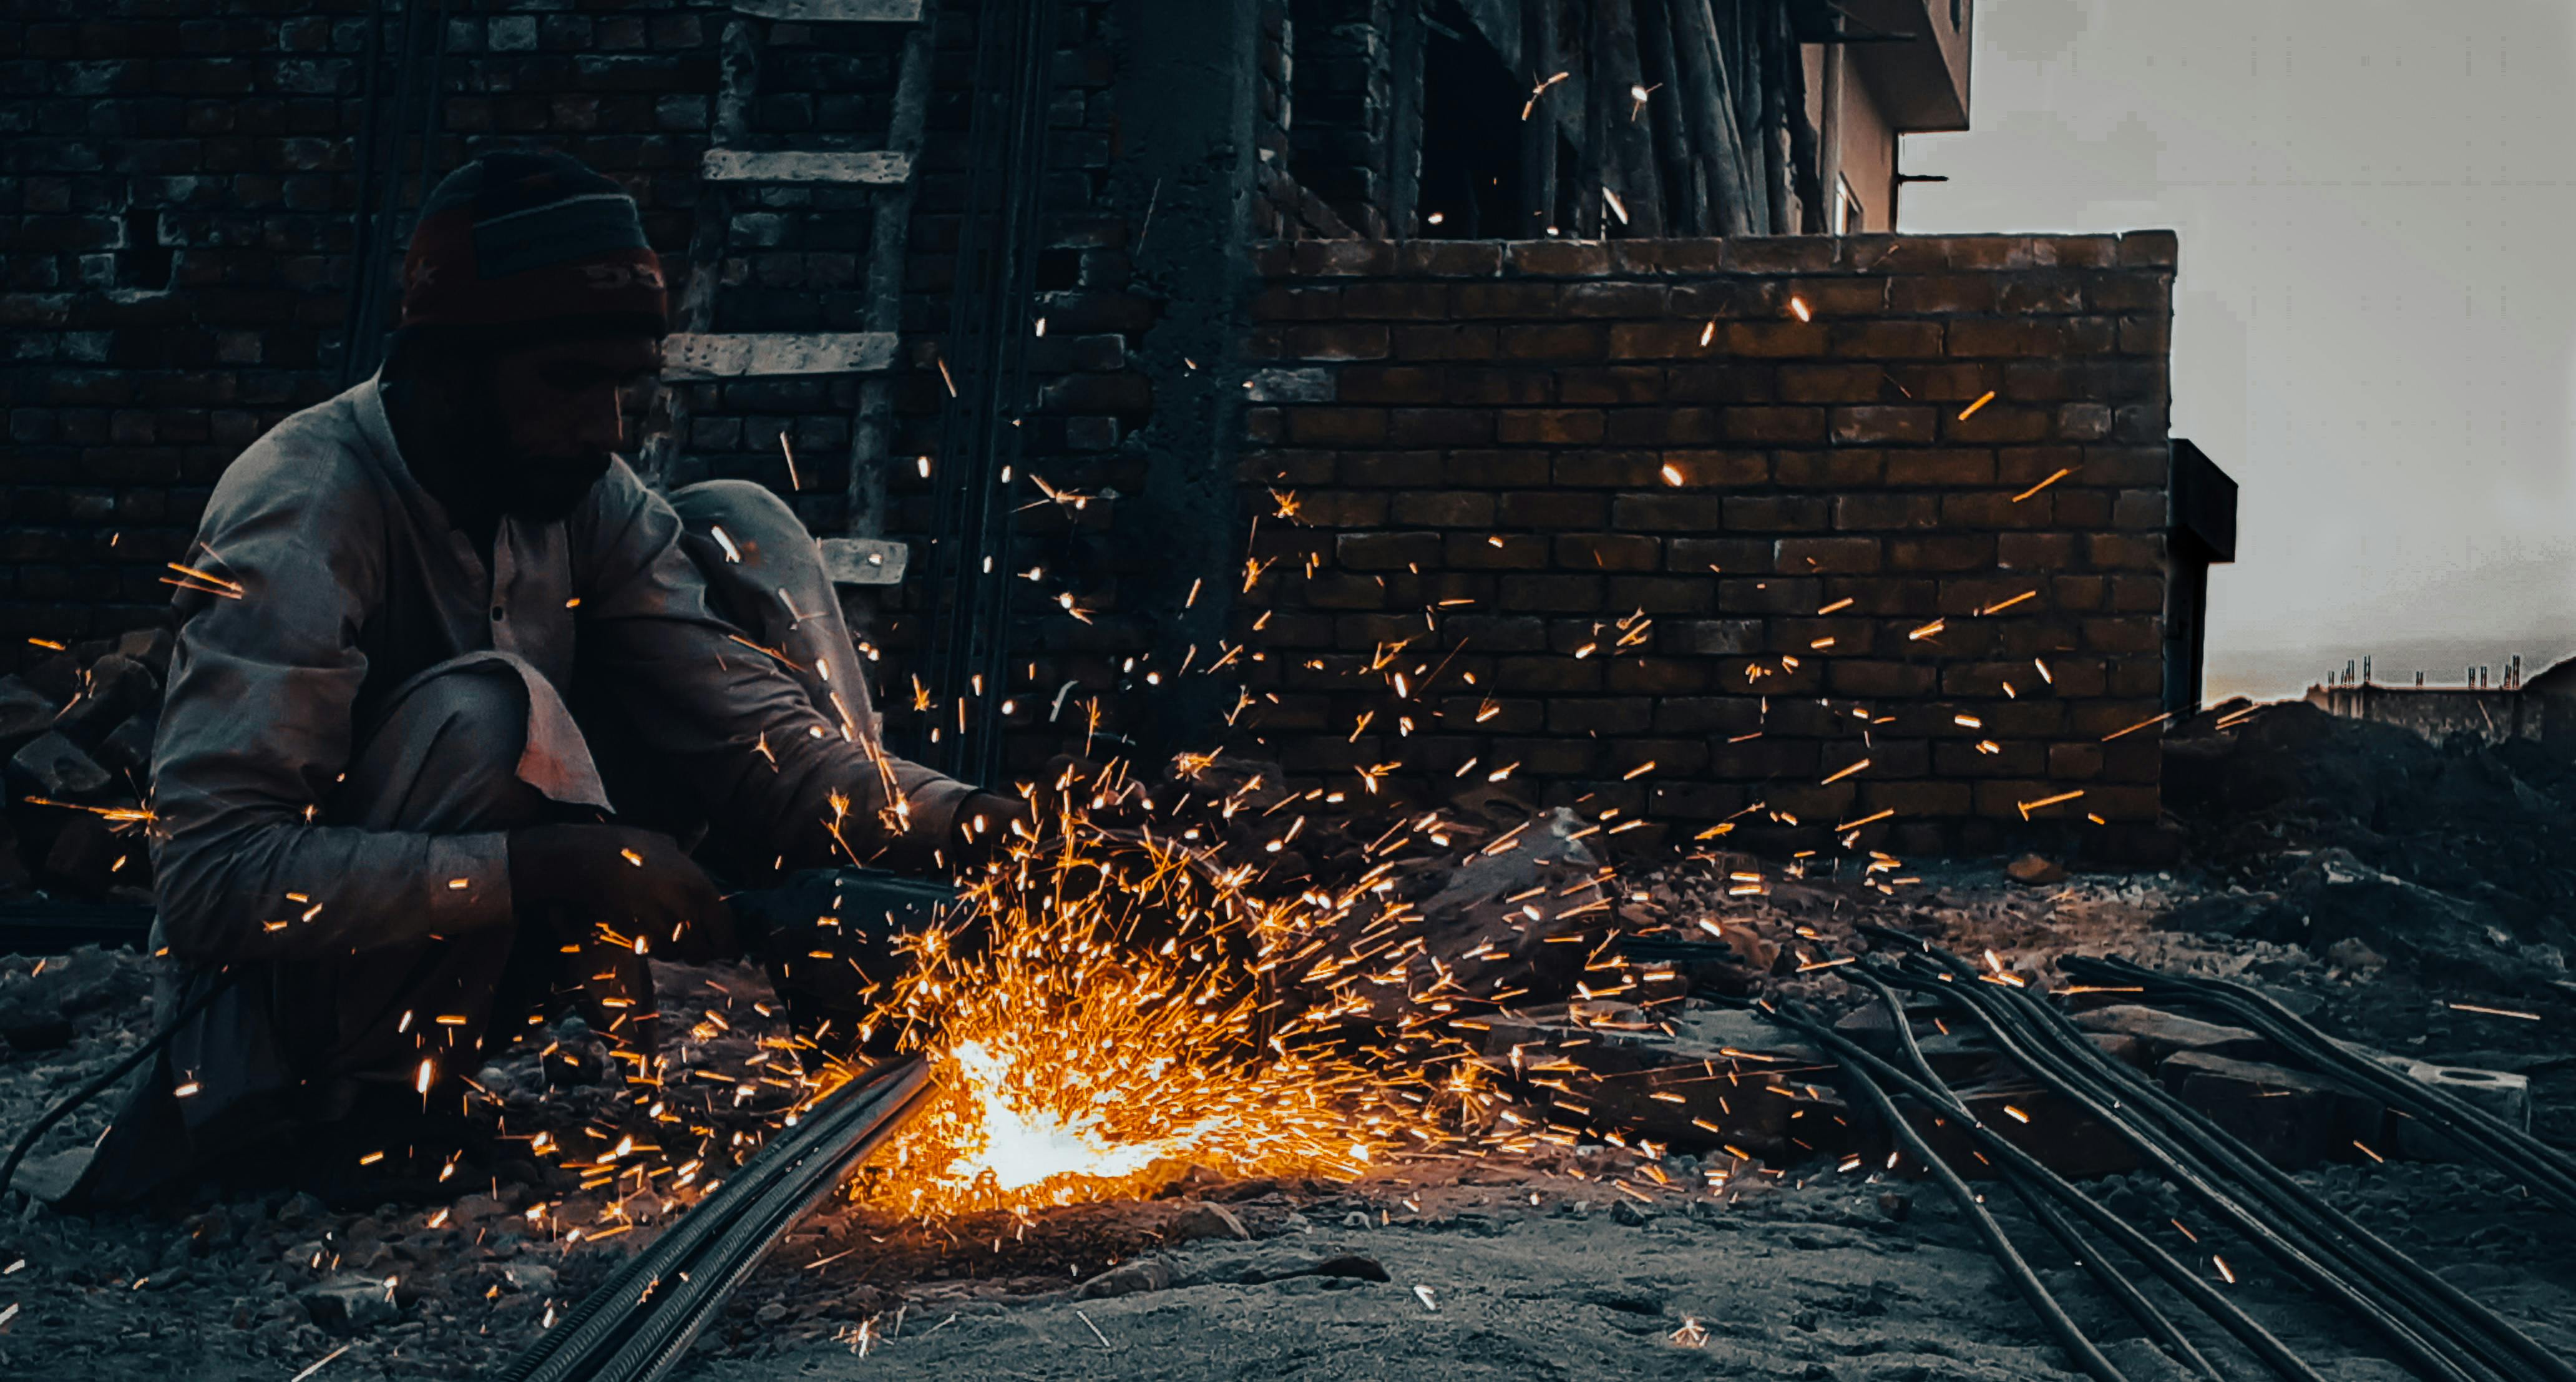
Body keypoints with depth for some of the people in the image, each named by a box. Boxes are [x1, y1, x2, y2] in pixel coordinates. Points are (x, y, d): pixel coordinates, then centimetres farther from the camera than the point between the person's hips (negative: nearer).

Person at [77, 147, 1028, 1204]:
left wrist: (956, 821, -29)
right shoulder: (301, 522, -26)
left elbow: (755, 736, -10)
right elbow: (205, 878, -35)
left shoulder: (580, 490, -5)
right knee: (487, 714, -36)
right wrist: (551, 868, -40)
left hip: (501, 949, 7)